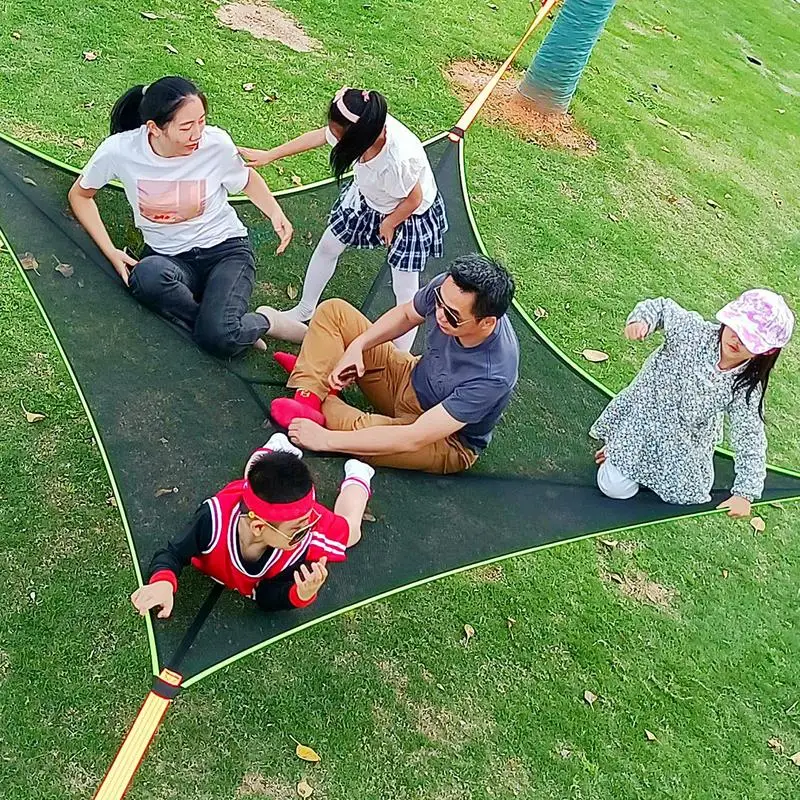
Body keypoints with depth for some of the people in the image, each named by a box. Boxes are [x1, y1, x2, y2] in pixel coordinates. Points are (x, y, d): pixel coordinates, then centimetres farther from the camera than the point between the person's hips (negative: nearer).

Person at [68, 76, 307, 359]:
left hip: (225, 249, -2)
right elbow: (80, 195, 4)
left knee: (219, 338, -30)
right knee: (147, 275, -37)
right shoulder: (119, 150, -14)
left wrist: (275, 212, -11)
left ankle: (261, 322, 4)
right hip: (167, 257, 2)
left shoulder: (217, 143, -15)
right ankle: (233, 330, -15)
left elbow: (247, 179, 8)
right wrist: (111, 251, -7)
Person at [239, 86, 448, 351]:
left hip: (410, 215, -7)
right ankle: (304, 310, 39)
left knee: (405, 290, -1)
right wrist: (269, 155, -1)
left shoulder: (400, 160, -45)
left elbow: (413, 200, -26)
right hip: (367, 198, 7)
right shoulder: (360, 126, -28)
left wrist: (389, 224, -8)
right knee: (327, 247, 16)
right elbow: (317, 136, -8)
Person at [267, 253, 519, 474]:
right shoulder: (448, 289, -23)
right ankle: (309, 395, -17)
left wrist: (326, 439, -33)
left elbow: (413, 439, -38)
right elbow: (406, 315, 2)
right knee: (333, 310, 0)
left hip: (447, 441, -6)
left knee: (361, 430, -39)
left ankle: (323, 405, -7)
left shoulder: (494, 374, -39)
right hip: (412, 380, 7)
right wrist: (356, 346, -14)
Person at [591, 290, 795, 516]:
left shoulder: (746, 388, -21)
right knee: (615, 489, -6)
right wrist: (641, 320, -31)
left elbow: (750, 440, -18)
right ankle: (616, 449, 27)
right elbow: (662, 307, -7)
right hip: (642, 417, -2)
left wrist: (744, 493, -24)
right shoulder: (692, 330, -24)